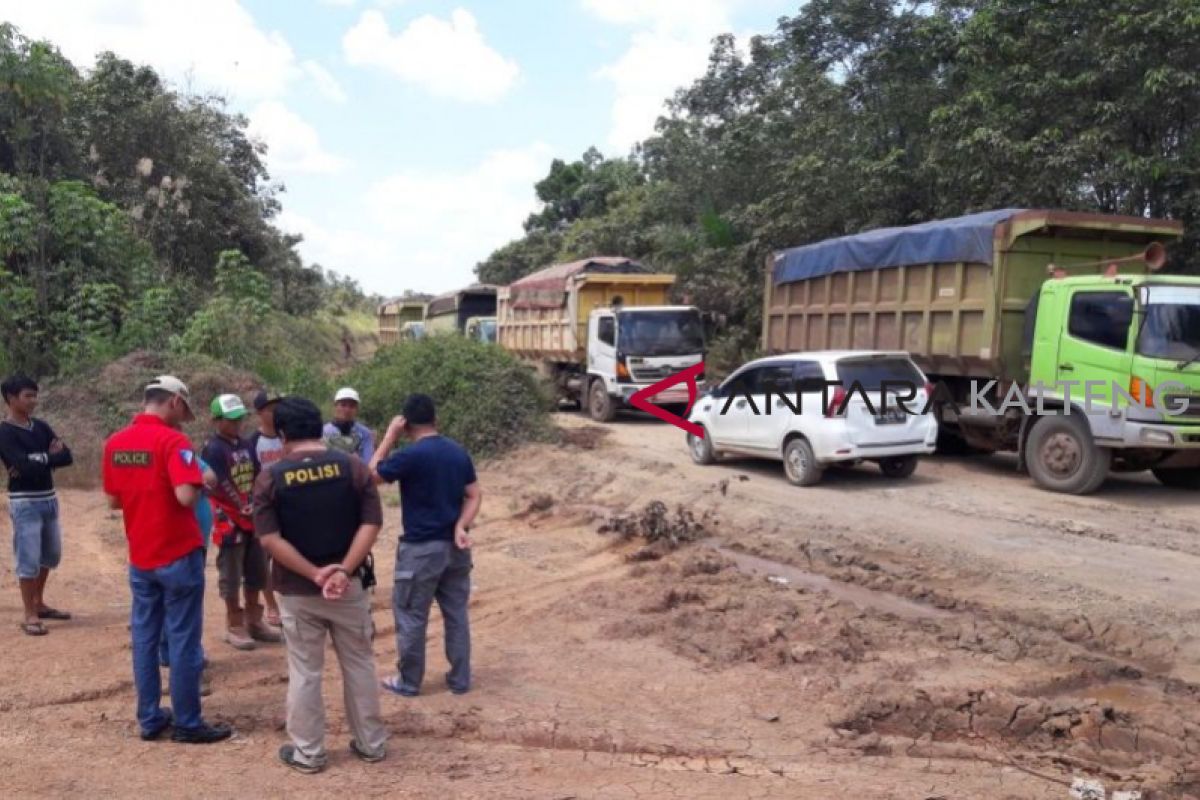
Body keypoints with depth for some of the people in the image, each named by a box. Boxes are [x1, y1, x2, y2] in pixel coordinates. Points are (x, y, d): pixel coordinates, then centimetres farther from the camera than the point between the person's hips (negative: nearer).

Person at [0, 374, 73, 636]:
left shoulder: (40, 427, 8)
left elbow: (66, 456, -1)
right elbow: (26, 467, -23)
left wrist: (37, 462, -14)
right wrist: (49, 457, -7)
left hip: (49, 500, 7)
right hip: (25, 503, -7)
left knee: (51, 555, 16)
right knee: (29, 560, -2)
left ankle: (39, 604, 32)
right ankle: (30, 615, 8)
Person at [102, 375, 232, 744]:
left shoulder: (115, 443, 6)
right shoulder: (172, 440, -17)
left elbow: (113, 500, 13)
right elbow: (186, 496, -27)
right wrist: (201, 482, -7)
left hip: (139, 558, 7)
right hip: (178, 555, -7)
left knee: (144, 638, 13)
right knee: (183, 641, 2)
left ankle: (149, 719, 22)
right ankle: (187, 724, 10)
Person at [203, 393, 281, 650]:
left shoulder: (245, 445, 10)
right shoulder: (214, 449, -14)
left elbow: (257, 476, 12)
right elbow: (221, 486, -18)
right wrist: (243, 507, -14)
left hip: (252, 517, 8)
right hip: (229, 519, -8)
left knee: (256, 571, 15)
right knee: (231, 574, 2)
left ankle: (254, 621, 28)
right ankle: (234, 626, 14)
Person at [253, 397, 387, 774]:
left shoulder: (270, 477, -8)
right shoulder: (353, 466, -5)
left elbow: (270, 539, -14)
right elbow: (371, 524, -11)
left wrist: (315, 574, -15)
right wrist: (343, 571, -16)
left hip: (297, 591, -1)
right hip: (349, 586, 1)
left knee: (304, 673, 12)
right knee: (359, 665, 15)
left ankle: (308, 752, 24)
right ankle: (370, 743, 27)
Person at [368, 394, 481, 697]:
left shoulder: (410, 456, -17)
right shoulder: (459, 452, 4)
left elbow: (372, 474, -3)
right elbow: (474, 495, 4)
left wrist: (389, 436, -1)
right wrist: (461, 527, -6)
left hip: (421, 548, -6)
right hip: (455, 547, 6)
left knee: (411, 616, 8)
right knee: (457, 613, 14)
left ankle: (409, 682, 19)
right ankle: (460, 679, 22)